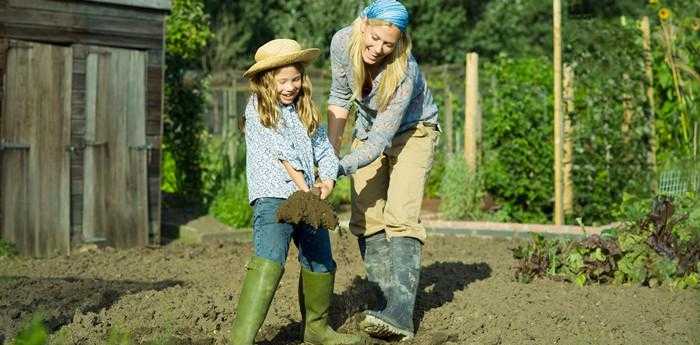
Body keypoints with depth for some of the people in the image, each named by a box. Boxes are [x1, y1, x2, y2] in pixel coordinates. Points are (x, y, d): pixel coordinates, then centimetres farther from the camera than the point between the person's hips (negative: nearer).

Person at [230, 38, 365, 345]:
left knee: (321, 263, 16)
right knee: (269, 262, -23)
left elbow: (323, 147, 12)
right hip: (273, 196, -8)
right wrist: (303, 186, -15)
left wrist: (327, 179, -7)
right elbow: (281, 152, -11)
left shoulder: (304, 109, 16)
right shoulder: (258, 108, -4)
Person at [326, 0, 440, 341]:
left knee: (400, 217, -20)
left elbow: (380, 142, -34)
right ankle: (385, 299, 3)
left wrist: (338, 169, -43)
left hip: (412, 132, -6)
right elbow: (340, 97, -4)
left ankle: (400, 313, -28)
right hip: (368, 131, 6)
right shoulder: (343, 42, -22)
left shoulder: (404, 72, -36)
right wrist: (329, 152, -5)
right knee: (366, 219, -2)